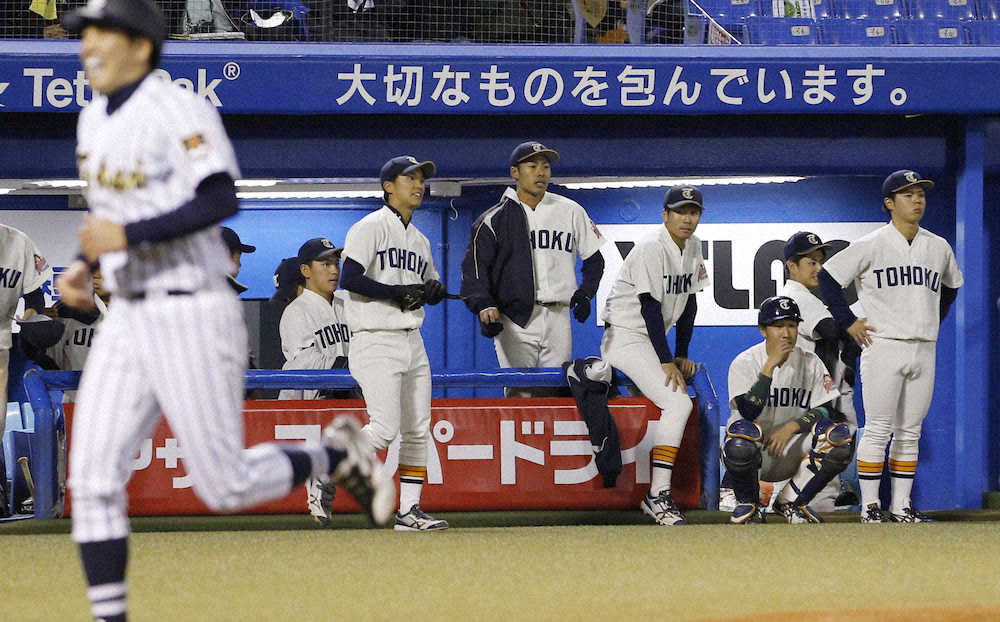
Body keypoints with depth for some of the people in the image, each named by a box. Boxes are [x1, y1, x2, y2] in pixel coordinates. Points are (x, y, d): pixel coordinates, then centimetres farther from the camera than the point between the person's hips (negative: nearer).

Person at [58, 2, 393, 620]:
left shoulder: (177, 109, -15)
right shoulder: (95, 119, 12)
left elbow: (221, 200, -26)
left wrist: (126, 236, -28)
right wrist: (84, 264, 10)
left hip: (193, 317, -8)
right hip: (127, 319, 8)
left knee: (225, 487, -3)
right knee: (94, 481, -2)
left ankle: (336, 454, 21)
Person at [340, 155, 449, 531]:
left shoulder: (420, 240, 19)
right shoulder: (370, 228, -6)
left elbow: (429, 287, 27)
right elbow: (349, 279, -17)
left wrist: (434, 291, 3)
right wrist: (400, 293, -20)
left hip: (412, 343, 8)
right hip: (377, 341, -8)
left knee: (418, 430, 4)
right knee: (384, 429, -16)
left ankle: (409, 510, 8)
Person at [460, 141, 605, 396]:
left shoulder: (571, 212, 11)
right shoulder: (494, 219, 3)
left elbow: (594, 259, 19)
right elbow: (474, 267, -2)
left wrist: (585, 293, 2)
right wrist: (484, 306, -19)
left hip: (558, 318, 3)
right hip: (515, 321, -3)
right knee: (520, 395, -12)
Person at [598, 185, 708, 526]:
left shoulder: (693, 247, 8)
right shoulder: (651, 249, -18)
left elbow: (688, 303, 12)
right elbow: (651, 307, -22)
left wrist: (682, 356, 8)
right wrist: (666, 361, -23)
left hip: (653, 339, 10)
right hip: (625, 337, -10)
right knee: (677, 403, -24)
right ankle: (658, 496, -27)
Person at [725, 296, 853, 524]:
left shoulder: (810, 363, 2)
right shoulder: (745, 362, -8)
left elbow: (825, 411, -3)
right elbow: (748, 412, -23)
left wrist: (792, 427, -19)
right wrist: (770, 365, -27)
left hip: (792, 450, 3)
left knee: (839, 436, -23)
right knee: (742, 430, -39)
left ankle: (792, 501, -3)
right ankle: (748, 504, -9)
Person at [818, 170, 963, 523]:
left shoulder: (939, 248, 10)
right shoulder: (872, 245, -5)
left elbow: (950, 288, 29)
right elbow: (827, 277, -1)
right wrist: (849, 322, -4)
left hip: (924, 351, 5)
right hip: (883, 347, -5)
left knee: (910, 432, 7)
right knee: (878, 430, -5)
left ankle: (902, 506, 12)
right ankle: (870, 506, 0)